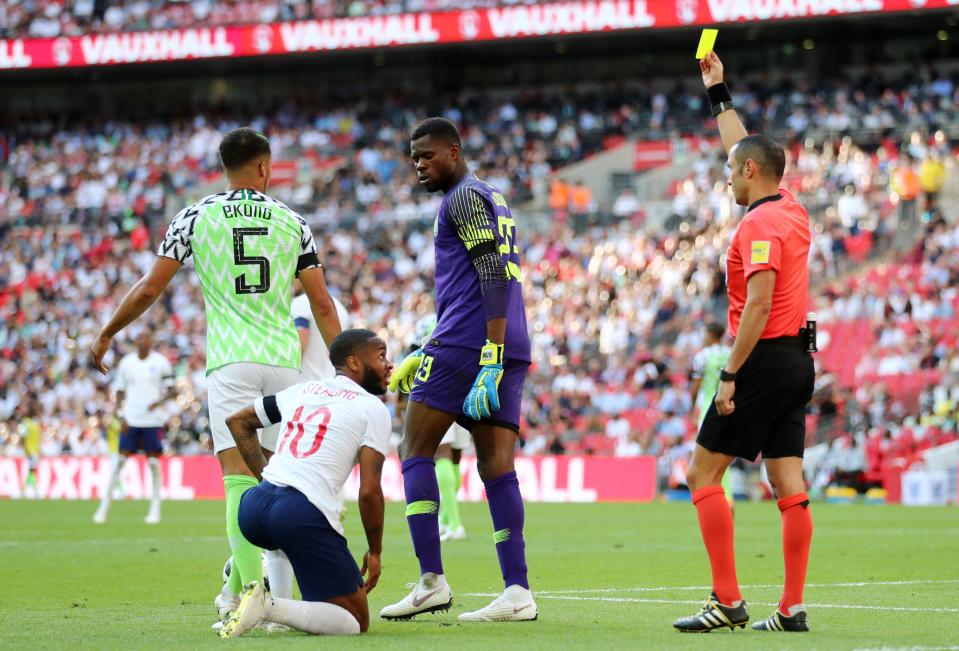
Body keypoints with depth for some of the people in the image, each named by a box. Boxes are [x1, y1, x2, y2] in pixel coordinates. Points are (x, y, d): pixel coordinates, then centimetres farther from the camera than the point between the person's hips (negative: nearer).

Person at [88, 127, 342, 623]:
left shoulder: (197, 216, 4)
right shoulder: (291, 222, 9)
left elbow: (149, 289, 2)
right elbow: (321, 304, 8)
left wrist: (106, 335, 15)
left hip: (230, 361, -2)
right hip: (283, 361, 2)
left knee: (240, 480, -9)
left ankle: (251, 594, -22)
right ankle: (236, 586, 15)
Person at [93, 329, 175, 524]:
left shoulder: (161, 362, 0)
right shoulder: (126, 362, 7)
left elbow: (172, 390, 1)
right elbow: (120, 391, 12)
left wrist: (159, 402, -18)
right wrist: (121, 416, 0)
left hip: (153, 420, -2)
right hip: (130, 420, 2)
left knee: (153, 462, -2)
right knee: (119, 461, -3)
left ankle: (155, 509, 8)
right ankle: (104, 507, -1)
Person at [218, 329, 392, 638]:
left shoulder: (302, 390, 21)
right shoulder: (373, 409, 4)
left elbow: (237, 421, 32)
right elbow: (369, 491, -3)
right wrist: (375, 551, 10)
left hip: (253, 507, 7)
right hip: (304, 515, -7)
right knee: (356, 622, 2)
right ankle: (269, 606, -21)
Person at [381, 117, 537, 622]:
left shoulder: (464, 197, -4)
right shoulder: (493, 199, 26)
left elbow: (491, 275, -16)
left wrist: (491, 355, -23)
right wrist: (423, 356, 30)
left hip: (467, 342, -9)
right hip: (510, 350, 9)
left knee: (416, 452, -2)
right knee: (496, 467, 3)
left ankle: (432, 581, -11)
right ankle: (517, 592, -6)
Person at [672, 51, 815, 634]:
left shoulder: (760, 224, -14)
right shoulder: (792, 210, 13)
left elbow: (758, 305, -22)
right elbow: (744, 148, 29)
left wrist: (730, 375, -21)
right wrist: (719, 92, 35)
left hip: (765, 358, -9)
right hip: (799, 361, 9)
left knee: (703, 473, -4)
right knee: (790, 484, 4)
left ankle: (728, 600, -9)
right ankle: (793, 608, 1)